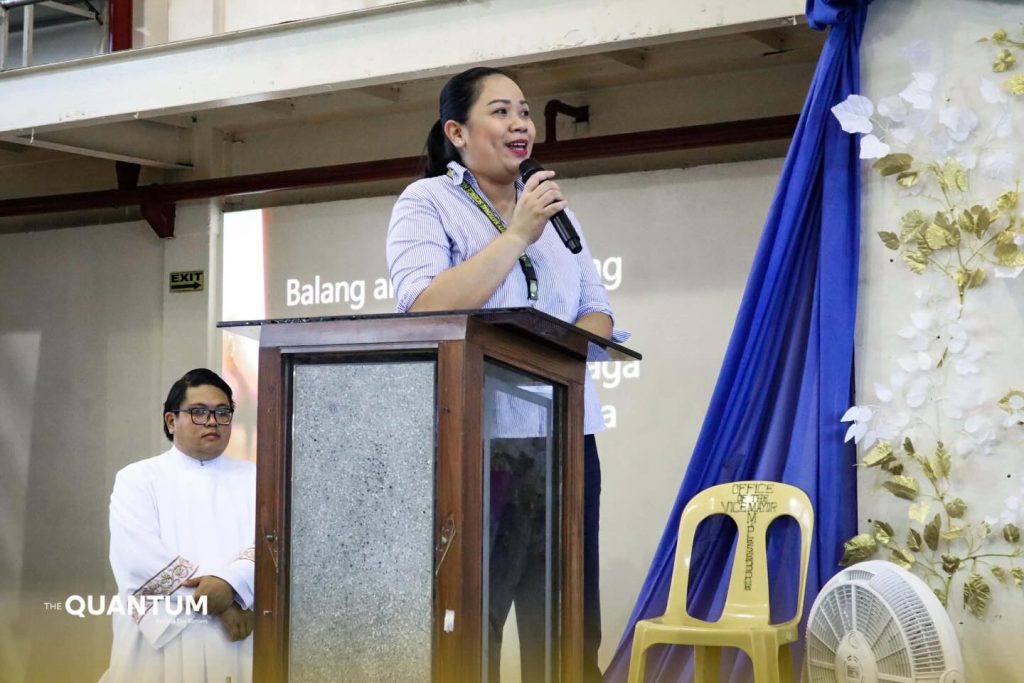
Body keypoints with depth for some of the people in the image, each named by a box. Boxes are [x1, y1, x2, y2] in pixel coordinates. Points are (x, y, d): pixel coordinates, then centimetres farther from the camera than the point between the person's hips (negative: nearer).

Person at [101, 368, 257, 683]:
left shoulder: (253, 478, 13)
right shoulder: (138, 479, 5)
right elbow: (139, 559, -9)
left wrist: (232, 584, -21)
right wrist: (216, 602, -15)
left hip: (240, 641, 2)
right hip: (162, 638, -2)